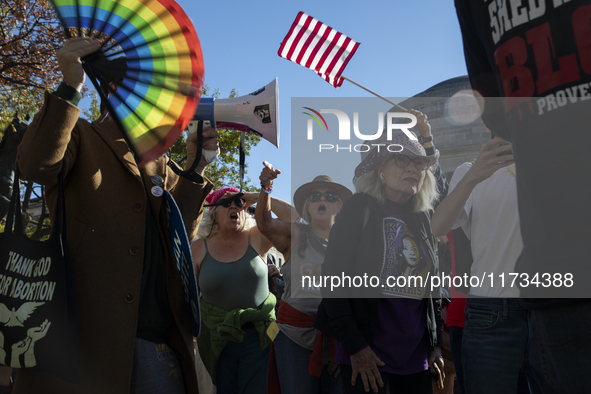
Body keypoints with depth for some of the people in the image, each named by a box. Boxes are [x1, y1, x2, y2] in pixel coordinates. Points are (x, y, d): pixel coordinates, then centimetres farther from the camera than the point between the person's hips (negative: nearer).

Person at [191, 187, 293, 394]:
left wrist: (258, 197, -7)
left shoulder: (257, 238, 0)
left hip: (258, 337, -1)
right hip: (218, 341, 1)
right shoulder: (199, 248, 1)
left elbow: (293, 216, -10)